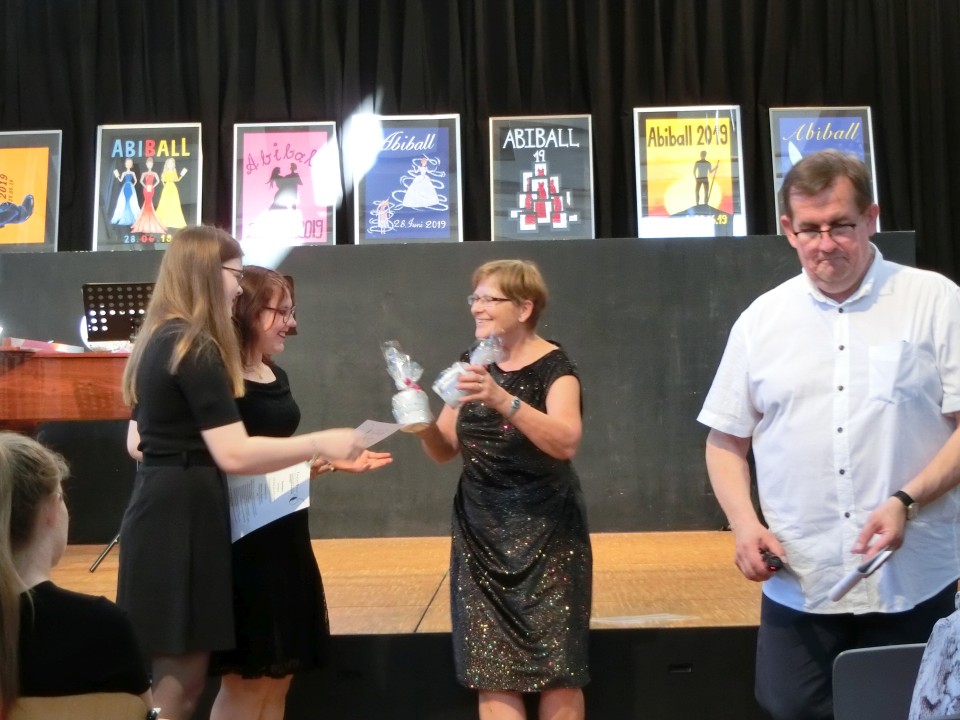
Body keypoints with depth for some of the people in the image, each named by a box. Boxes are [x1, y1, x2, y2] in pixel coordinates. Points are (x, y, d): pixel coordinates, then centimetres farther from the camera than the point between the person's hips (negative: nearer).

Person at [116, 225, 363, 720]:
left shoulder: (158, 341, 13)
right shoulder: (197, 348, -16)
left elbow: (137, 443, 21)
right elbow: (235, 455, -23)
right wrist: (321, 443, -16)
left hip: (163, 510, 10)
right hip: (183, 518, -10)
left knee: (178, 676, 16)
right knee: (181, 678, -1)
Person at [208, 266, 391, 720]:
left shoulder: (276, 376, 11)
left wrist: (339, 462, 12)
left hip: (284, 535, 9)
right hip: (242, 541, -9)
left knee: (278, 675, 15)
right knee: (244, 679, 3)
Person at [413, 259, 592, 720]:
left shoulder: (553, 366, -9)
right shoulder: (471, 366, 8)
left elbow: (566, 442, -26)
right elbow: (445, 449, 11)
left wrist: (503, 400, -37)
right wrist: (423, 421, -10)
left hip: (545, 534, -5)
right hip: (480, 534, 5)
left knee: (556, 669, 0)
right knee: (490, 671, 3)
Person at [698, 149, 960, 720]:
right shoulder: (761, 320, 7)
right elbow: (726, 440, 11)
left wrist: (907, 500, -17)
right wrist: (745, 523, -5)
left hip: (914, 586, -1)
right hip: (797, 588, 2)